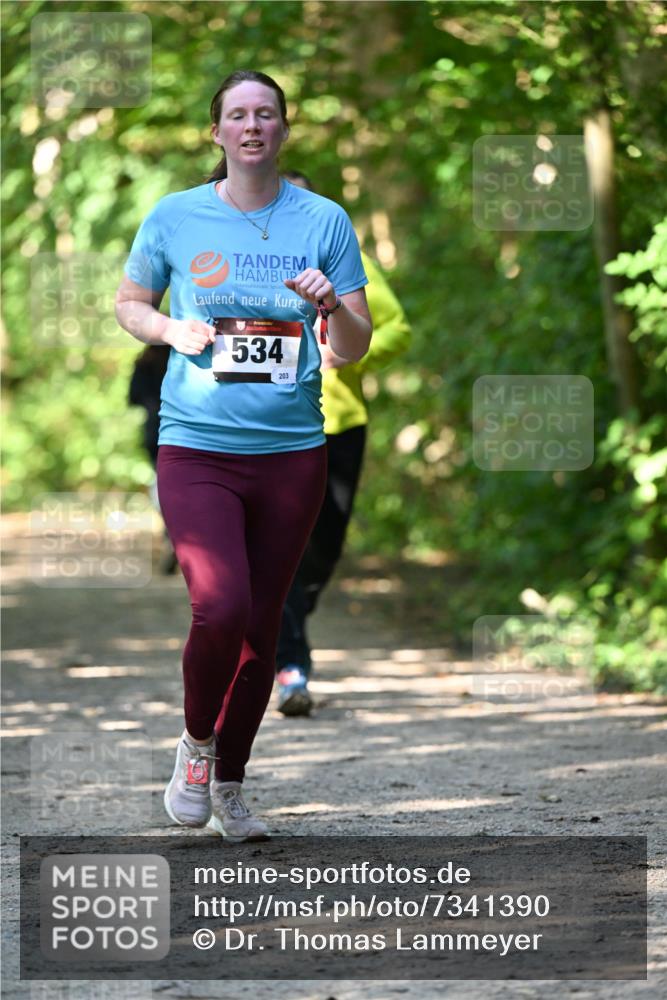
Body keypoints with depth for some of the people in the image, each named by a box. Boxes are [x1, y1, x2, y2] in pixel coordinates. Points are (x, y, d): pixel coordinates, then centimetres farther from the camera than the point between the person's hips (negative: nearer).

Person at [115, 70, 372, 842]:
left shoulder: (324, 221, 3)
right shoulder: (175, 217, 1)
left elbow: (355, 348, 5)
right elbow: (128, 303, 16)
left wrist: (330, 306, -17)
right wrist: (171, 329, -5)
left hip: (291, 452, 2)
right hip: (195, 449, -2)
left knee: (263, 626, 8)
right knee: (220, 609, -20)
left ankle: (229, 785, 26)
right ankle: (195, 743, 8)